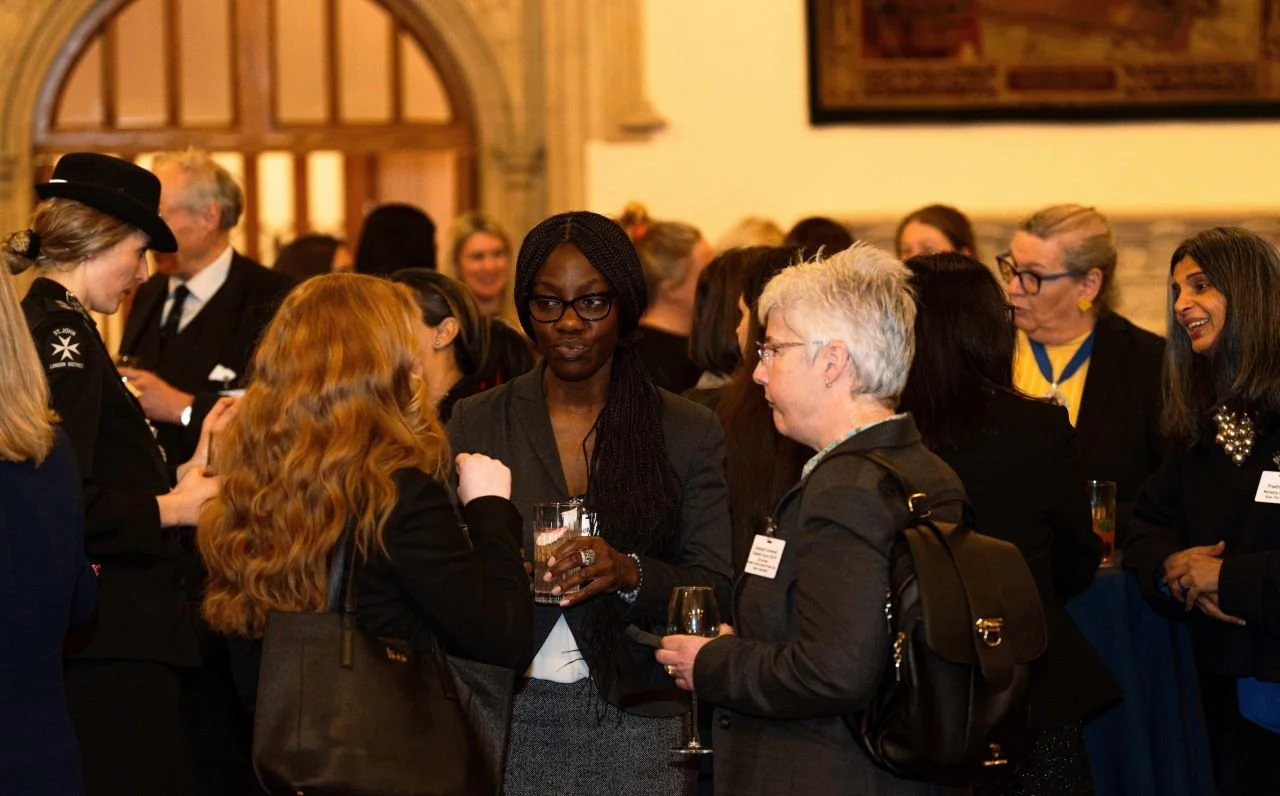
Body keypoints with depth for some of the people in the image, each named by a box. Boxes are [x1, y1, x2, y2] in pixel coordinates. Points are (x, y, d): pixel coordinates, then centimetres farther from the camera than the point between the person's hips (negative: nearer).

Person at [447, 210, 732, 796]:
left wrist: (630, 573, -19)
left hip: (637, 727, 0)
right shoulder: (477, 423, 6)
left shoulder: (689, 433, 4)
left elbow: (716, 594, -2)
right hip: (508, 721, 1)